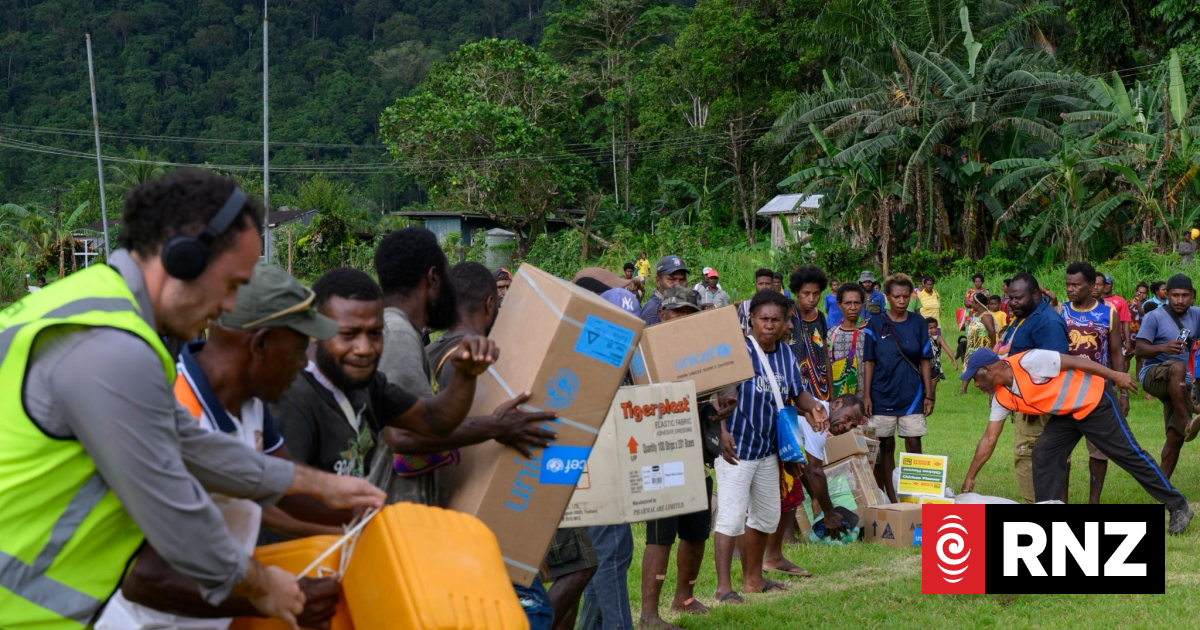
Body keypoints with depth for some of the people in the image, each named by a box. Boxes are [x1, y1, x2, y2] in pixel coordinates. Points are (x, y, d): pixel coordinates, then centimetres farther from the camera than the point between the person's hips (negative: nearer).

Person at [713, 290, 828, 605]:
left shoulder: (786, 353, 6)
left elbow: (798, 392, 14)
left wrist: (813, 407, -9)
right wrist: (722, 432, -36)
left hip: (768, 448, 8)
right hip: (736, 447, -8)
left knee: (766, 517, 19)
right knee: (731, 517, -10)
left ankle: (753, 579, 34)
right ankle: (724, 587, -4)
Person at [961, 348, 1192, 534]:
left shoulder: (1027, 362, -26)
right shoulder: (1000, 397, -1)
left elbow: (1073, 361, -21)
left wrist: (1115, 375, -20)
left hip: (1093, 400, -8)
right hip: (1066, 414, 8)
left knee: (1129, 453, -4)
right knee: (1043, 456, -5)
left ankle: (1178, 507, 5)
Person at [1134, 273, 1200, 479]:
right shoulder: (1154, 317, -7)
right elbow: (1139, 349, -13)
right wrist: (1163, 347, -31)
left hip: (1179, 384, 5)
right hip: (1153, 375, -5)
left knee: (1176, 438, 0)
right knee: (1177, 367, -40)